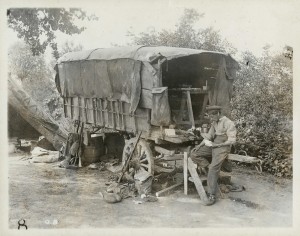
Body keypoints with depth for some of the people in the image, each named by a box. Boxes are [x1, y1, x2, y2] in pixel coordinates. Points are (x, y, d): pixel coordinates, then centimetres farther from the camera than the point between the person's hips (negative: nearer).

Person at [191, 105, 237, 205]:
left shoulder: (228, 123, -9)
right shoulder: (214, 123, 14)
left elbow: (232, 140, -14)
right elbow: (209, 136, 14)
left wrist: (216, 145, -17)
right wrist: (199, 145, -2)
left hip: (222, 148, -8)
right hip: (213, 146, 8)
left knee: (214, 168, -26)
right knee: (194, 154, -9)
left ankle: (212, 195, -22)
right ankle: (209, 169, -10)